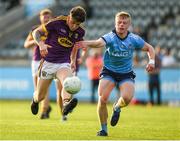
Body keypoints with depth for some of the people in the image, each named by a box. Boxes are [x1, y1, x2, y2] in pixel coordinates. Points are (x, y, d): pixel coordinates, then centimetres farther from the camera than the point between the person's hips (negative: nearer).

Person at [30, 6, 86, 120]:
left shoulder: (80, 32, 0)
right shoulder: (57, 23, -13)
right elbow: (36, 32, -7)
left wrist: (73, 60, 22)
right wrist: (41, 44, -25)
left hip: (64, 64, 1)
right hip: (48, 62, -1)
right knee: (40, 96, 6)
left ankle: (66, 105, -62)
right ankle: (35, 100, 45)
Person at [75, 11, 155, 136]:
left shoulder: (134, 39, -9)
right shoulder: (110, 37, -19)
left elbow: (149, 48, 8)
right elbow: (99, 42, -42)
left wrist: (151, 61, -11)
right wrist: (87, 44, -65)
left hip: (126, 73, 1)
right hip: (109, 72, -1)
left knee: (127, 98, -24)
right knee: (103, 99, -18)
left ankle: (117, 108, 15)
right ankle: (104, 129, 4)